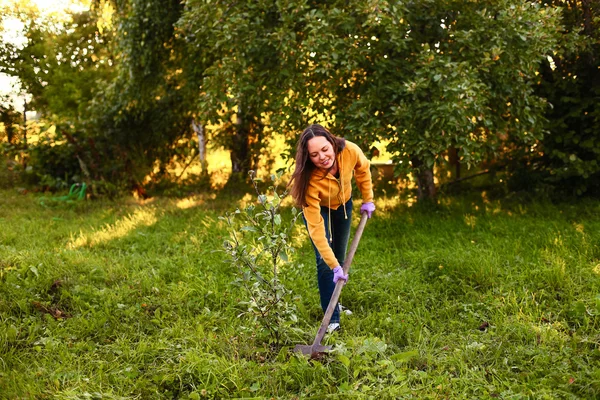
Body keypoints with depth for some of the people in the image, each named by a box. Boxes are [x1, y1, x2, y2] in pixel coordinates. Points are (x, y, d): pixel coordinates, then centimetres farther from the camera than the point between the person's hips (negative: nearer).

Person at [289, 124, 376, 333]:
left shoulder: (350, 151, -35)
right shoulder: (310, 180, -42)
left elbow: (363, 169, -7)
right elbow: (316, 229, -40)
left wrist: (368, 199, -3)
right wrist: (334, 266, -41)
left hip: (343, 204, 4)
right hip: (319, 208, -4)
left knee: (340, 258, 13)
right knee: (325, 262, -12)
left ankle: (333, 303, 34)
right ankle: (332, 319, -2)